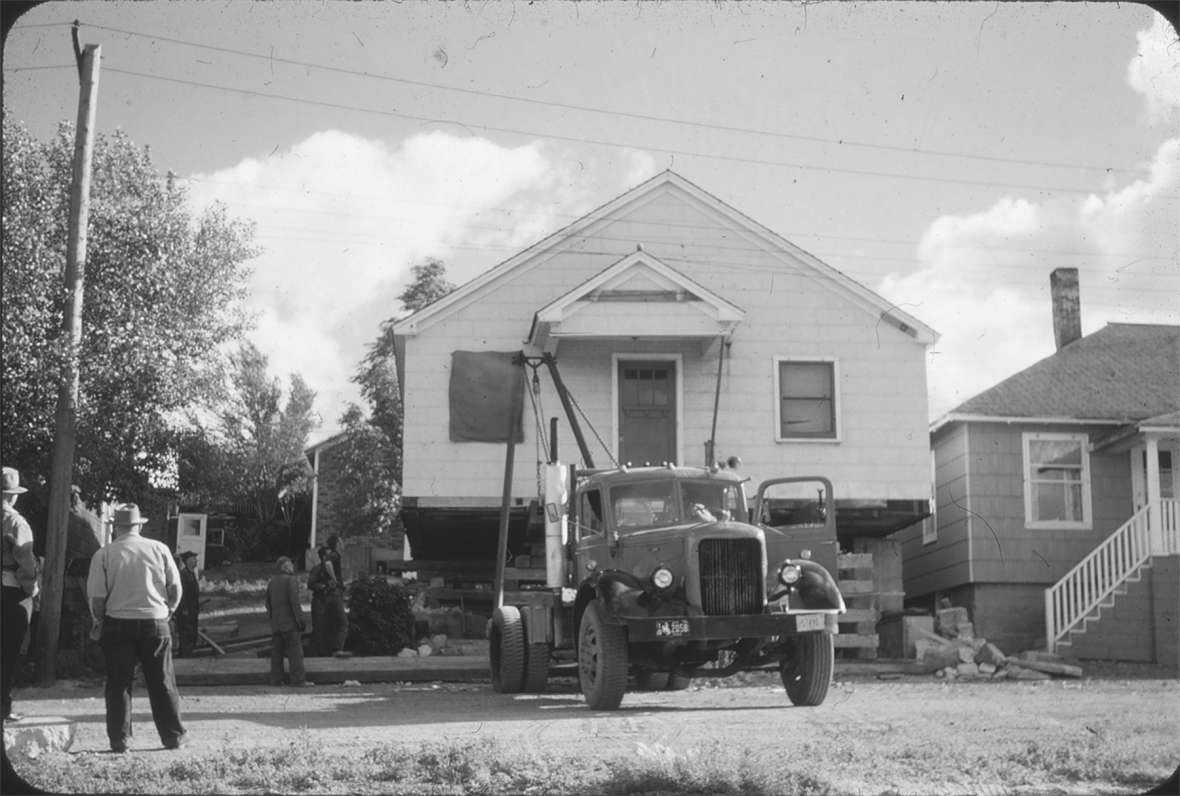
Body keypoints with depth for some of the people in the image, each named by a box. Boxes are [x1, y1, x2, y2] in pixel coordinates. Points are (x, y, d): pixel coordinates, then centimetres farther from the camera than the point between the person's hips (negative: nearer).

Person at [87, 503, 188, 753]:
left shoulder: (104, 555, -4)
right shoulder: (159, 549, 0)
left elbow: (97, 598, -6)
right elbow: (176, 589, 1)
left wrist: (100, 621, 10)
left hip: (118, 623, -1)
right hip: (155, 622, 1)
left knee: (119, 683, 8)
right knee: (162, 683, 10)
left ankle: (119, 739, 8)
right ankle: (173, 735, 16)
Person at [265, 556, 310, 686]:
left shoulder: (272, 582, 14)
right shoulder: (291, 580, -9)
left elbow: (268, 603, 18)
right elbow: (295, 602, -15)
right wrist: (300, 620, -13)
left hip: (275, 623, 7)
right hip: (289, 622, -7)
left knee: (276, 651, 9)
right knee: (295, 651, -6)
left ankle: (275, 679, 9)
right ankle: (298, 679, -9)